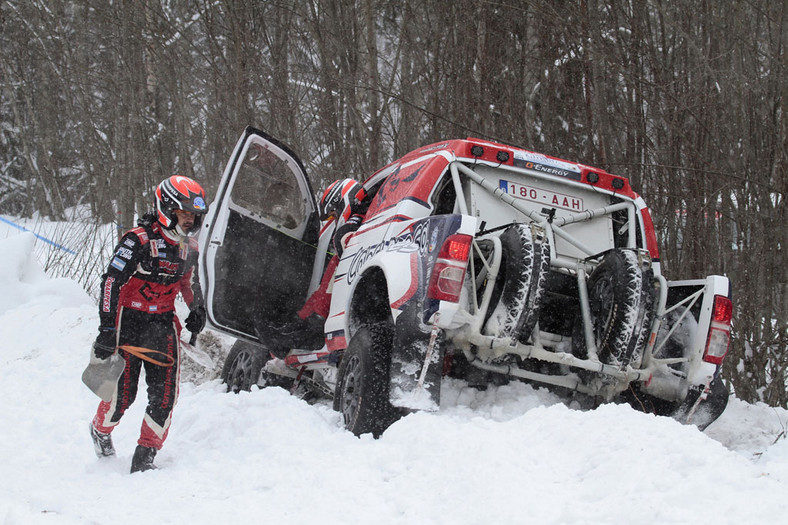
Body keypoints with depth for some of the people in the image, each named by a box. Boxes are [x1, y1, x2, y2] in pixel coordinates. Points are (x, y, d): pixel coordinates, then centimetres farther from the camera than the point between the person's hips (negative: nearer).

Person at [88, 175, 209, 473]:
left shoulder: (189, 246, 5)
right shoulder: (138, 241, -17)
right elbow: (111, 282, -19)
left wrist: (197, 309, 9)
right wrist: (106, 331, -23)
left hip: (163, 324, 5)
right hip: (129, 321, -5)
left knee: (165, 394, -6)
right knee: (123, 393, -2)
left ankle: (145, 456, 4)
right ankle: (101, 430, 30)